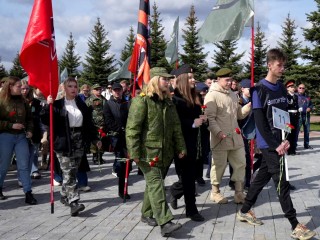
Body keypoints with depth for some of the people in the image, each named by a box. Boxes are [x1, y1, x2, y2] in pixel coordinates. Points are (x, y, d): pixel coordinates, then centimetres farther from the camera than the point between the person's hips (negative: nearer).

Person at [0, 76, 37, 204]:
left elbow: (29, 118, 14)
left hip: (21, 136, 4)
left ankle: (28, 193, 3)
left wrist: (30, 130, 0)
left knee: (24, 165, 1)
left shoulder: (22, 101, 7)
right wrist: (11, 125, -16)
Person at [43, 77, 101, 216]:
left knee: (73, 172, 10)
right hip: (64, 143, -4)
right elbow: (47, 121, -9)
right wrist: (48, 106, -22)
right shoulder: (58, 104, 0)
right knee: (68, 173, -8)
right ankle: (73, 202, -13)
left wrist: (95, 139, 12)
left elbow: (88, 124, 15)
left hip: (79, 142, 4)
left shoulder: (81, 105, 12)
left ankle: (65, 196, 29)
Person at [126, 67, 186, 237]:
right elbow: (132, 128, -15)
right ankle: (165, 223, -13)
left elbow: (176, 127, 18)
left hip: (165, 152, 7)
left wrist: (180, 147, 14)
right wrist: (134, 152, -18)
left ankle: (147, 214, 29)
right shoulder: (141, 100, -10)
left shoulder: (168, 102, 14)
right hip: (148, 152, -7)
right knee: (156, 185, -10)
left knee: (153, 184, 14)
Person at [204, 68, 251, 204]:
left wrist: (249, 105, 3)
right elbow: (210, 118, -15)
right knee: (219, 165, 4)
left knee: (240, 163, 8)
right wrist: (218, 132, -25)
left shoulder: (233, 95, 16)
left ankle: (239, 193, 18)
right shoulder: (212, 95, -9)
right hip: (220, 138, -7)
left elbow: (239, 114, 19)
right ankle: (215, 192, 20)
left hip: (235, 137, 7)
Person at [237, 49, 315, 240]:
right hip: (269, 144, -7)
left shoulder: (282, 88, 10)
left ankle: (245, 211, 28)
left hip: (280, 142, 7)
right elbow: (260, 122, -15)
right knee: (282, 182, -5)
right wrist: (275, 145, -16)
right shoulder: (259, 90, -12)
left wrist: (286, 140, -2)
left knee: (263, 177, 14)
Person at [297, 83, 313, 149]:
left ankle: (306, 145, 23)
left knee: (307, 131, 12)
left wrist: (310, 108, 2)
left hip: (307, 116, 6)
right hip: (298, 116, -6)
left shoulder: (307, 97, 17)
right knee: (296, 130, -9)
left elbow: (311, 104, 23)